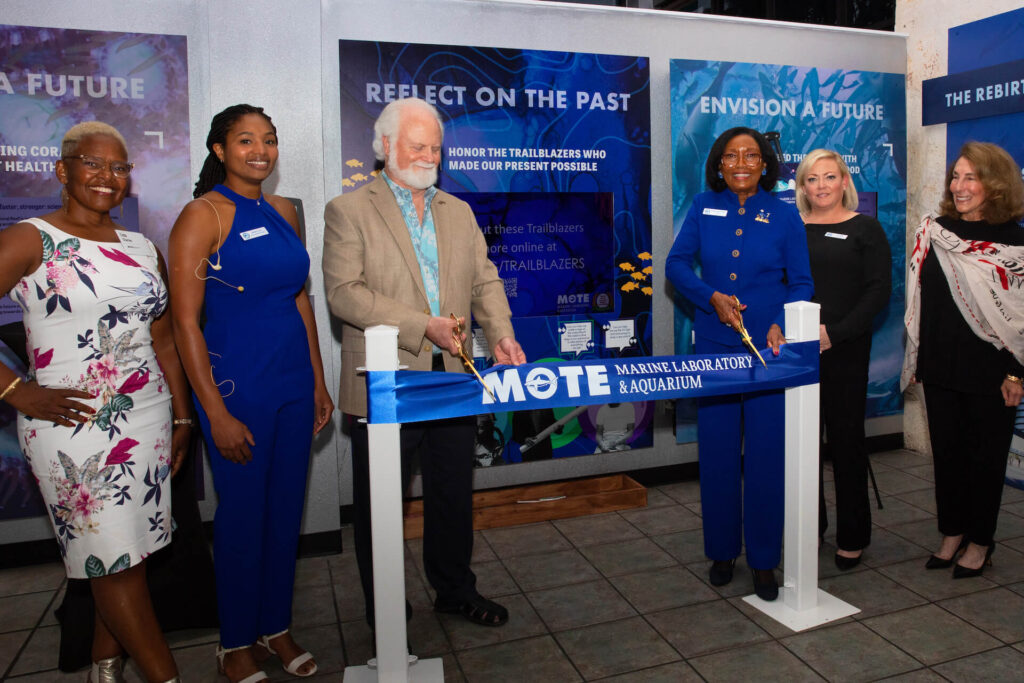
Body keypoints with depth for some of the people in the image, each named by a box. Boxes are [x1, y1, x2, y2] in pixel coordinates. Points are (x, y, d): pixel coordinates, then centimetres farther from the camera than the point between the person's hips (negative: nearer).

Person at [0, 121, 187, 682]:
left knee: (131, 554, 12)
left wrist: (182, 417, 13)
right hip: (75, 428, -5)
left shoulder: (143, 249, 12)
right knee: (115, 558, 2)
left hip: (149, 420, 6)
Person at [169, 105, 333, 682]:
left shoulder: (284, 211, 11)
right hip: (237, 386, -6)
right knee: (243, 514, 6)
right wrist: (217, 414, -14)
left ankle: (275, 626, 34)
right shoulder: (203, 215, -8)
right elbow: (185, 321, -12)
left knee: (287, 510, 14)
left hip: (294, 383, 6)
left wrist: (318, 381, 12)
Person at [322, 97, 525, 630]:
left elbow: (484, 281, 11)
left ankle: (455, 590, 37)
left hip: (454, 379, 5)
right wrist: (422, 326, -20)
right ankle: (384, 610, 30)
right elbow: (344, 291, -13)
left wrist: (500, 335, -8)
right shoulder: (348, 211, -3)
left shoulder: (458, 211, 14)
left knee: (454, 495, 17)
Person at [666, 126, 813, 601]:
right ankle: (722, 551, 25)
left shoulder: (784, 216, 3)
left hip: (769, 347, -1)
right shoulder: (704, 207, 6)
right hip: (715, 347, 1)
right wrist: (712, 297, -11)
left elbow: (801, 283, 4)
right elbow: (676, 263, 5)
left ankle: (763, 560, 18)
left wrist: (781, 325, -13)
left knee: (766, 454, 2)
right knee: (717, 451, 7)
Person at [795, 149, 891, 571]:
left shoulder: (865, 229, 3)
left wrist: (834, 334, -15)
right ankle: (809, 525, 24)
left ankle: (852, 537, 18)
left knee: (846, 438, 4)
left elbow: (879, 291, -4)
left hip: (845, 350, -2)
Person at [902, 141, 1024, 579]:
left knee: (985, 456, 8)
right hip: (941, 367, 4)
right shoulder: (932, 231, 5)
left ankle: (979, 541, 23)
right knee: (946, 452, 11)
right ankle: (952, 534, 27)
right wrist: (913, 359, 7)